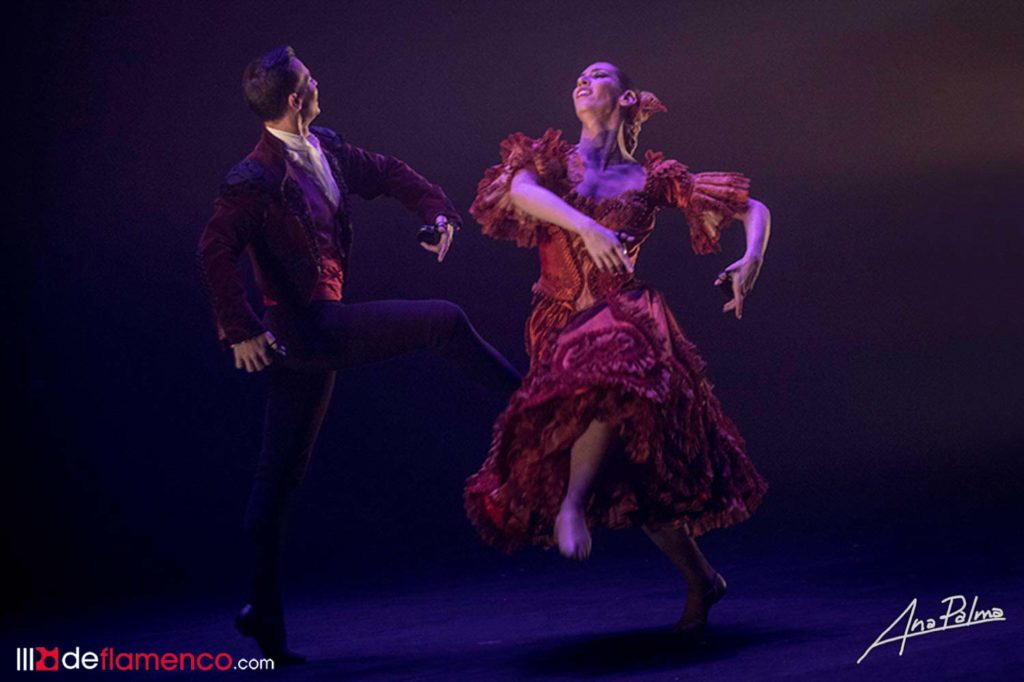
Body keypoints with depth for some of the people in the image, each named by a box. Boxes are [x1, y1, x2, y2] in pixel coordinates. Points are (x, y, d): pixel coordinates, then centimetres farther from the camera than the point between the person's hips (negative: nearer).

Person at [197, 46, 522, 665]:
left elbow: (386, 173, 18)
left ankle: (265, 612, 19)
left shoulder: (326, 149, 8)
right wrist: (241, 328, -29)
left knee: (281, 476, 11)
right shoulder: (256, 179, -15)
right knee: (445, 321, -11)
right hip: (304, 330, -8)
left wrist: (437, 211, 3)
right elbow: (216, 252, -22)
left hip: (321, 331, 8)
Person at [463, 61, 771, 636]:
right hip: (561, 325, 2)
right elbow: (520, 191, -14)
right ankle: (700, 580, 19)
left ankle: (571, 502, -32)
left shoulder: (652, 178, 9)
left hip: (625, 315, -2)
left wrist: (752, 260, -8)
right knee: (624, 472, 2)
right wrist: (589, 228, -28)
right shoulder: (550, 160, 11)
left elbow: (753, 209, 12)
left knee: (611, 372, -40)